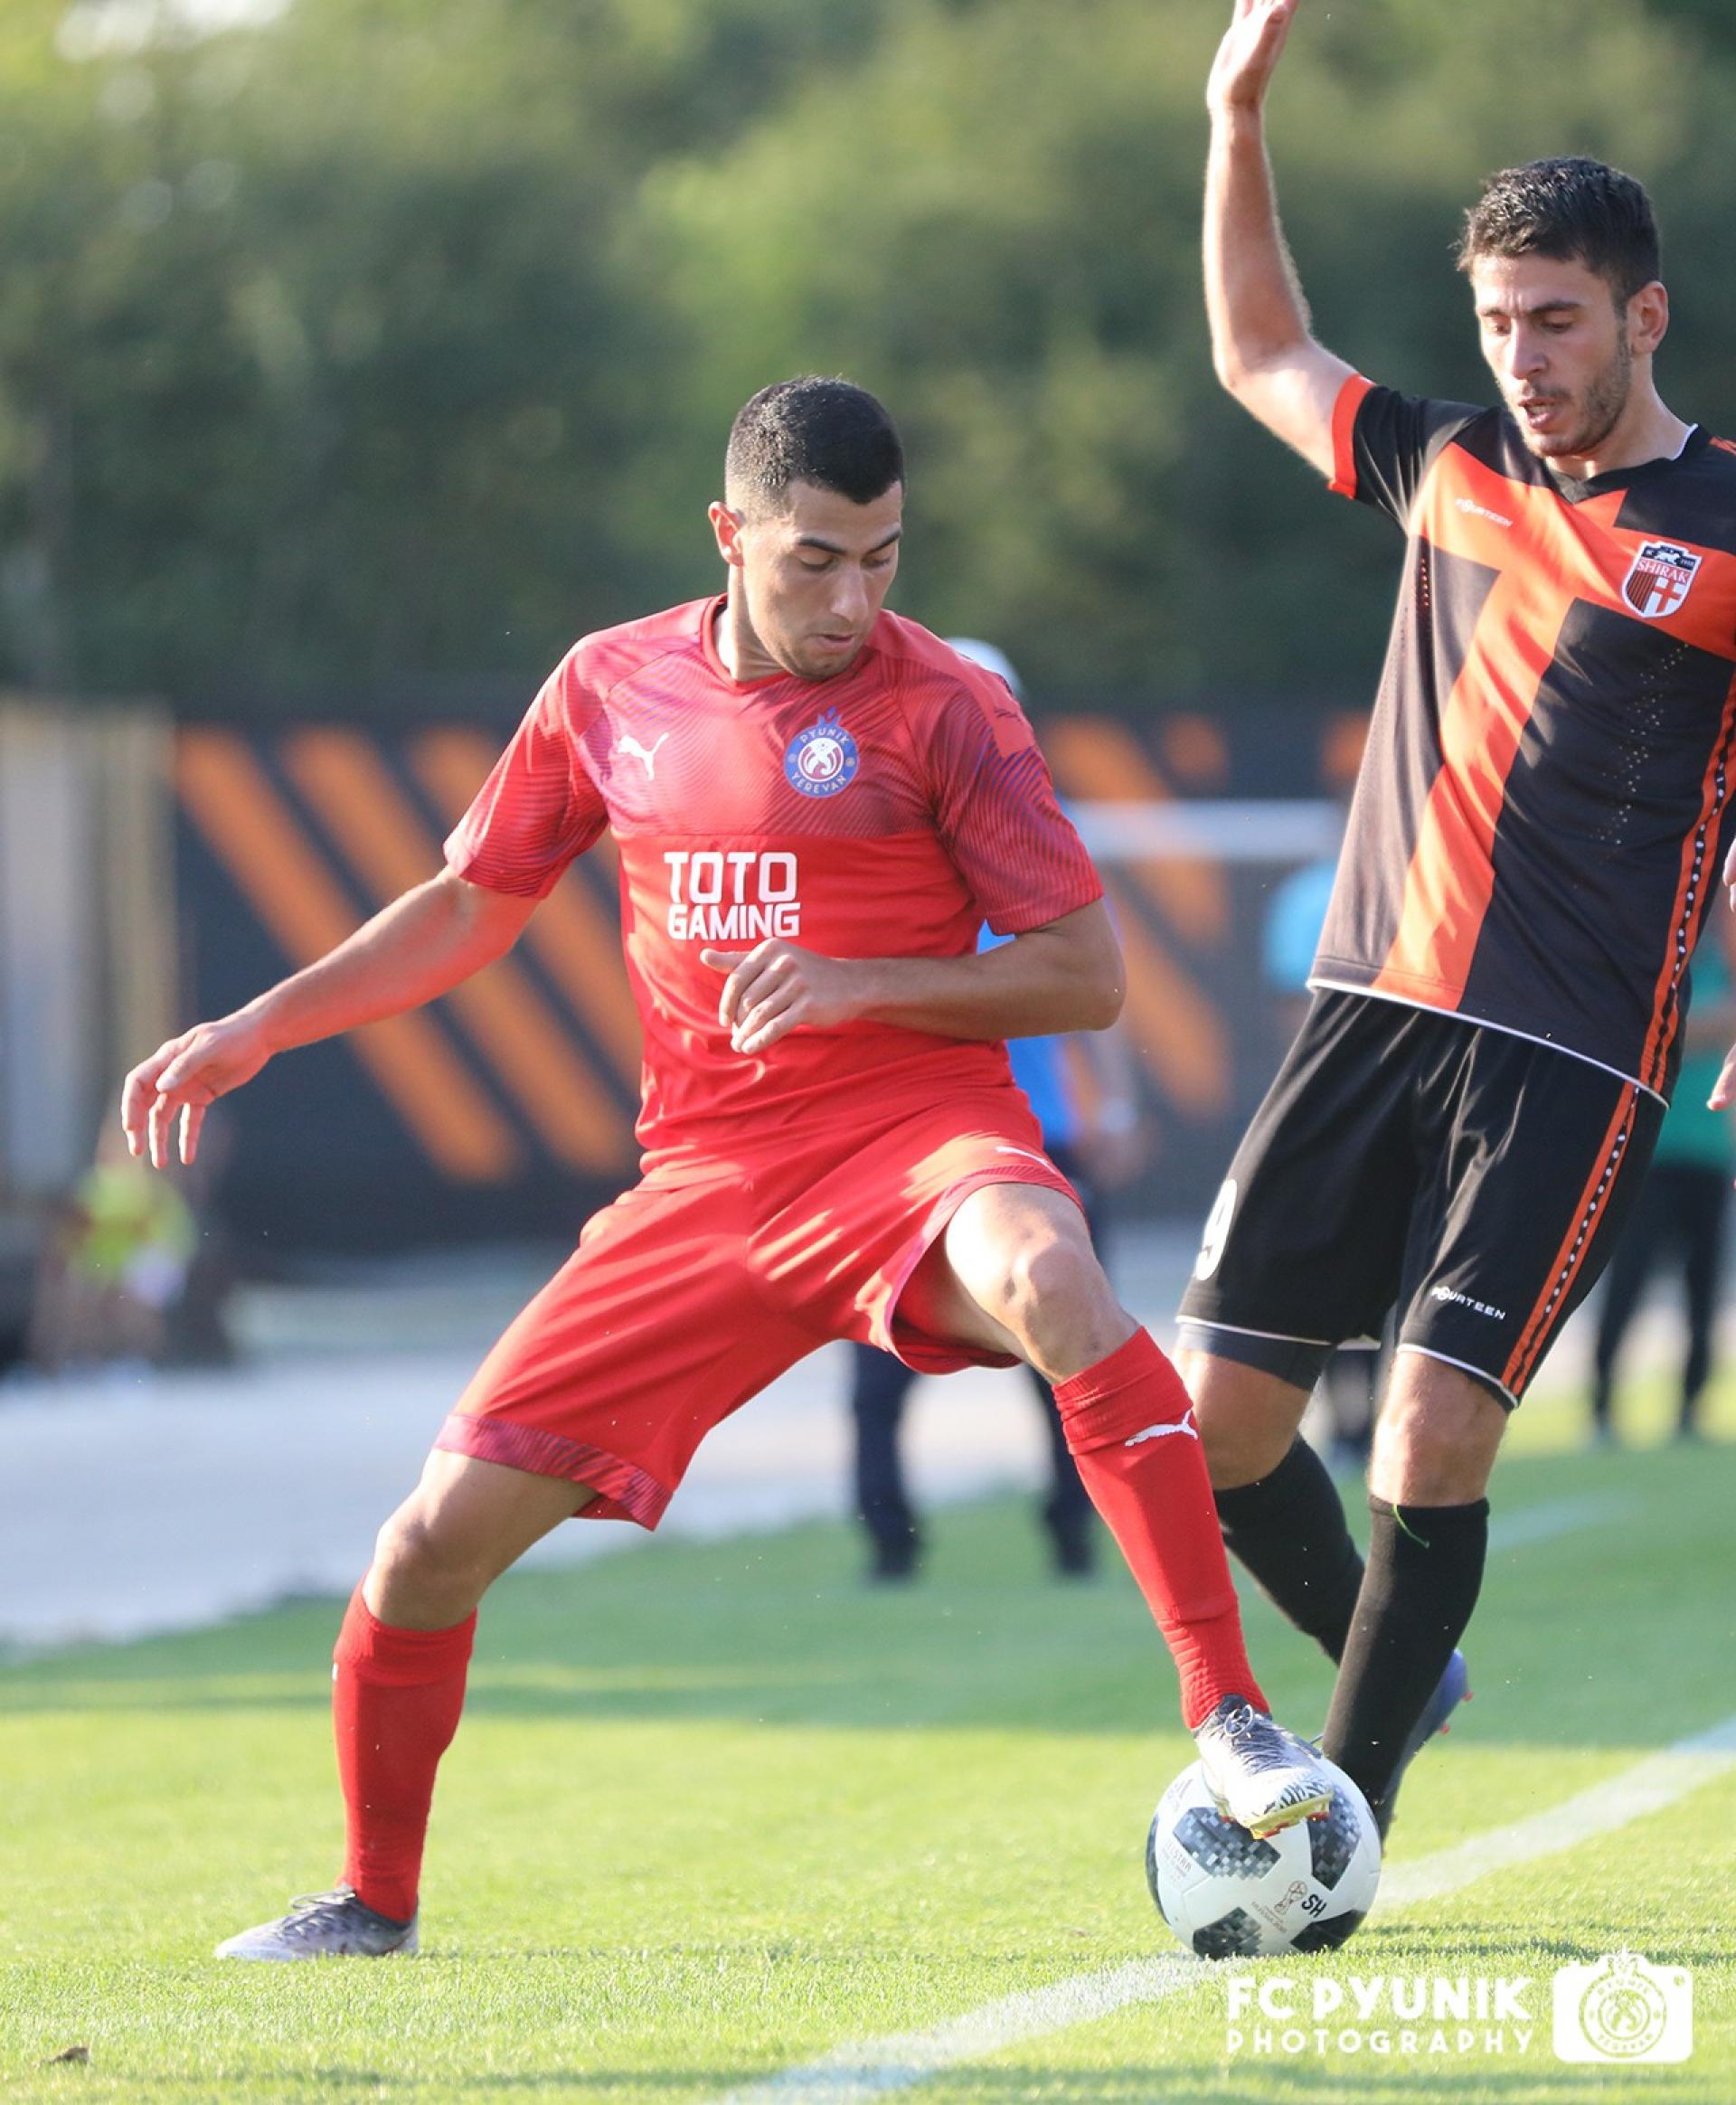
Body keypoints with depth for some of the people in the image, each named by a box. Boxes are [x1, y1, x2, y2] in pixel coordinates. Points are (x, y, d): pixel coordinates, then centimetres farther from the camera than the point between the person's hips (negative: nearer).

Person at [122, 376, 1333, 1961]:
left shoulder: (942, 709, -5)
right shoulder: (614, 688, 8)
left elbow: (1086, 977, -6)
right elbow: (471, 907, 22)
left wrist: (857, 984, -18)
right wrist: (258, 1029, 13)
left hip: (915, 1134, -4)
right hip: (705, 1178, 4)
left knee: (1052, 1279, -41)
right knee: (439, 1537, -3)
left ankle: (1231, 1717, -38)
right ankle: (374, 1900, 22)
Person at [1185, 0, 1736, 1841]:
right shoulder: (1449, 466, 13)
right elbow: (1261, 357, 29)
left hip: (1570, 1058, -6)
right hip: (1370, 1007, 6)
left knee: (1433, 1428, -17)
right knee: (1211, 1412, 1)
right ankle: (1392, 1664, 27)